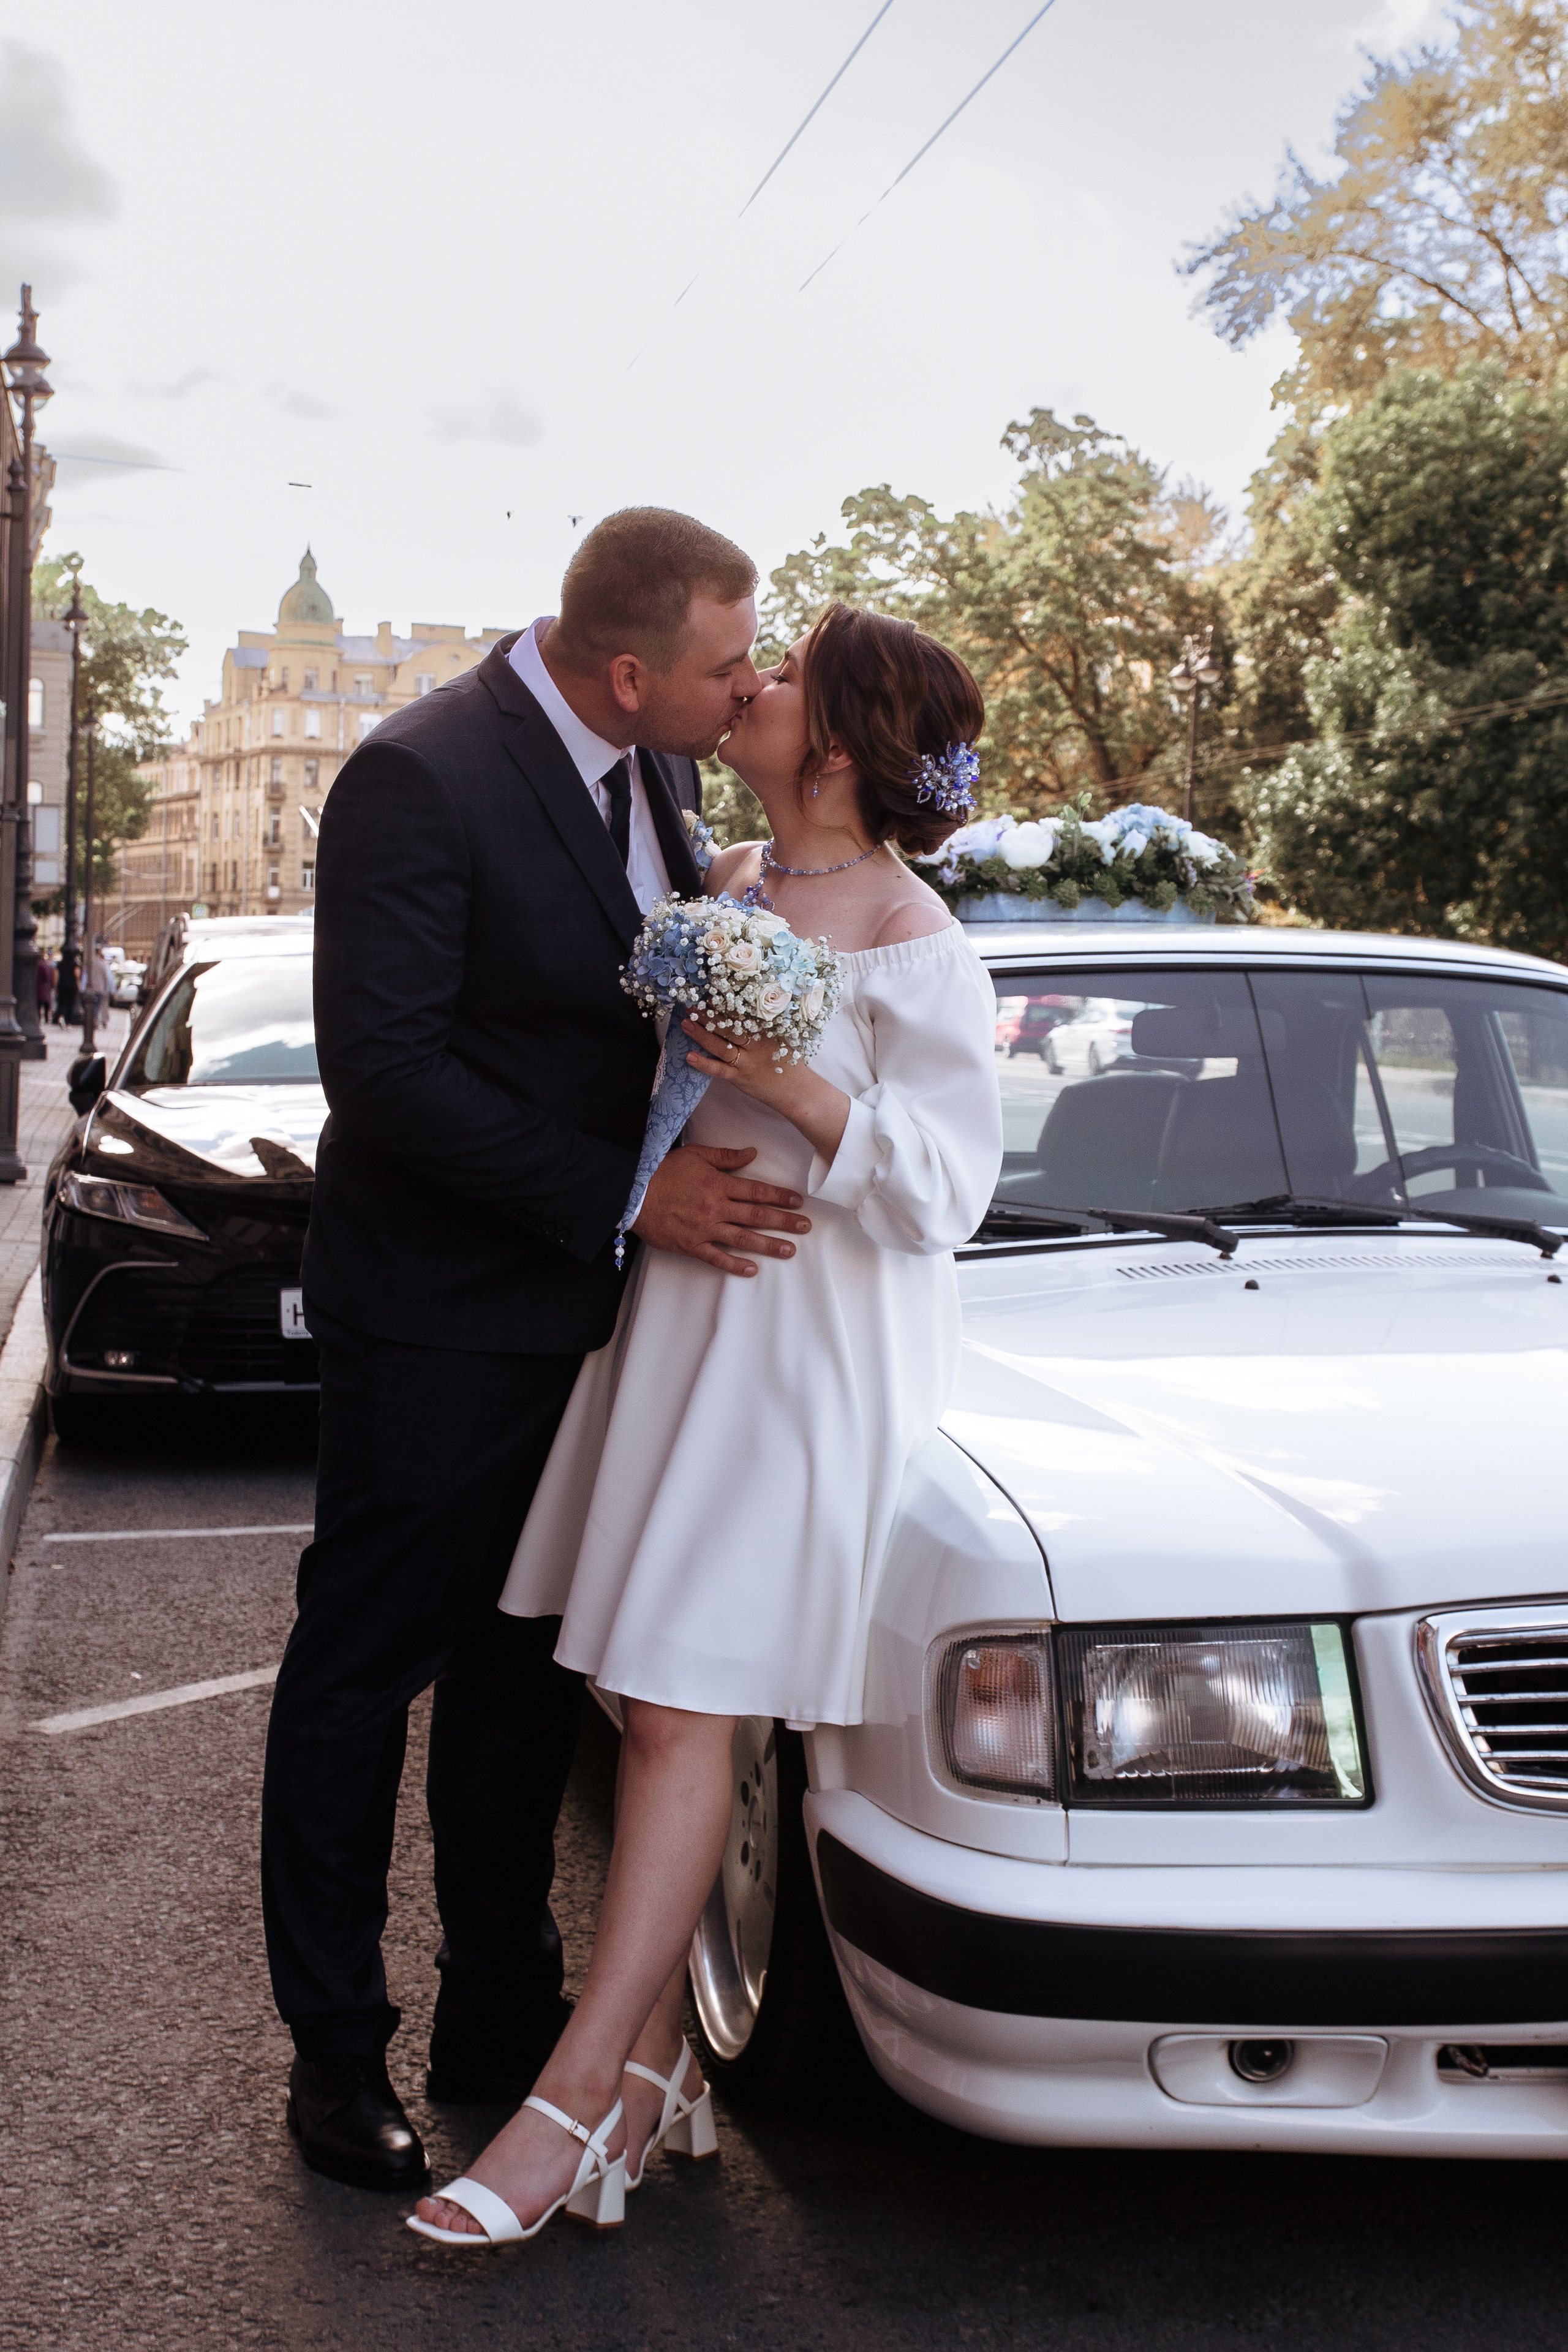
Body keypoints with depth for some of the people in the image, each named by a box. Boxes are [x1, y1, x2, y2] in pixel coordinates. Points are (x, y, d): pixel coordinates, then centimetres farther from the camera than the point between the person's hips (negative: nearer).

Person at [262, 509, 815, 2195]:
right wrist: (626, 1196, -23)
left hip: (581, 1299, 8)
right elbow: (386, 1068, -23)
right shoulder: (420, 777, -20)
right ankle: (335, 2054, 20)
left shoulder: (653, 773, 3)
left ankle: (500, 2021, 30)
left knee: (526, 1677, 16)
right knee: (361, 1675, 6)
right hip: (438, 1313, -8)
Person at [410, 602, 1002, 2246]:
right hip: (675, 1314, 8)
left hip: (810, 1350, -8)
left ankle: (577, 2092, 0)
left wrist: (795, 1087, -27)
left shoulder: (908, 940, -12)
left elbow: (943, 1190, -17)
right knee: (651, 1703, 9)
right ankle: (652, 2060, 19)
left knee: (683, 1709, -6)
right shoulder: (725, 884, 11)